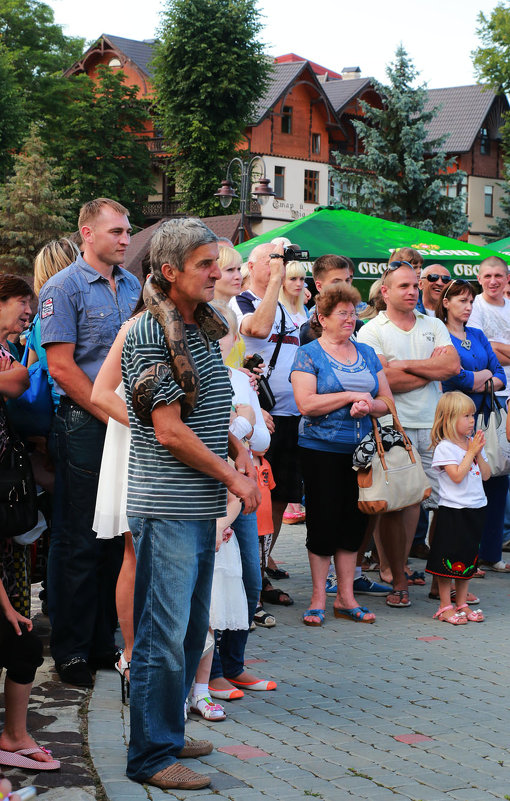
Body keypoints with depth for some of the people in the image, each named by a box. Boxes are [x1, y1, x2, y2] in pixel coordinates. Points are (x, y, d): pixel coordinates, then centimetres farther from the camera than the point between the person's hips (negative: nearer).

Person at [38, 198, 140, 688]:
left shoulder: (132, 285, 13)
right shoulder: (64, 288, -7)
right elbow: (62, 368, -12)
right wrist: (114, 417, -13)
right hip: (85, 427, -6)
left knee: (118, 537, 10)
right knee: (79, 542, 0)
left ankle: (102, 642, 21)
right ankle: (70, 651, 10)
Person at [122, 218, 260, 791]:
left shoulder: (202, 329, 13)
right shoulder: (150, 333, -13)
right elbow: (169, 430, -17)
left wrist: (236, 447, 6)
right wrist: (233, 479, -10)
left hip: (200, 507, 9)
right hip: (166, 507, -9)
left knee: (191, 629, 16)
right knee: (163, 635, -3)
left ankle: (168, 732, 29)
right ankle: (151, 756, 7)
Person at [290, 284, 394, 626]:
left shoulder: (367, 354, 14)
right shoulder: (309, 354, -3)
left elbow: (386, 401, 12)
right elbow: (306, 404, -14)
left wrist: (368, 405, -10)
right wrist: (352, 396, -12)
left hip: (361, 450, 5)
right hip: (321, 450, -5)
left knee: (355, 520, 7)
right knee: (323, 520, -1)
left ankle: (346, 596, 16)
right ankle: (319, 598, 10)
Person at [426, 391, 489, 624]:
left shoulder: (474, 443, 10)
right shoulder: (444, 447, -12)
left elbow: (486, 475, 8)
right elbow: (457, 475, -21)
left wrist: (479, 454, -6)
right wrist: (471, 452, -16)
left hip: (475, 509, 7)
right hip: (452, 511, -7)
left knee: (467, 560, 13)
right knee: (449, 560, -2)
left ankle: (462, 605, 22)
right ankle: (445, 607, 6)